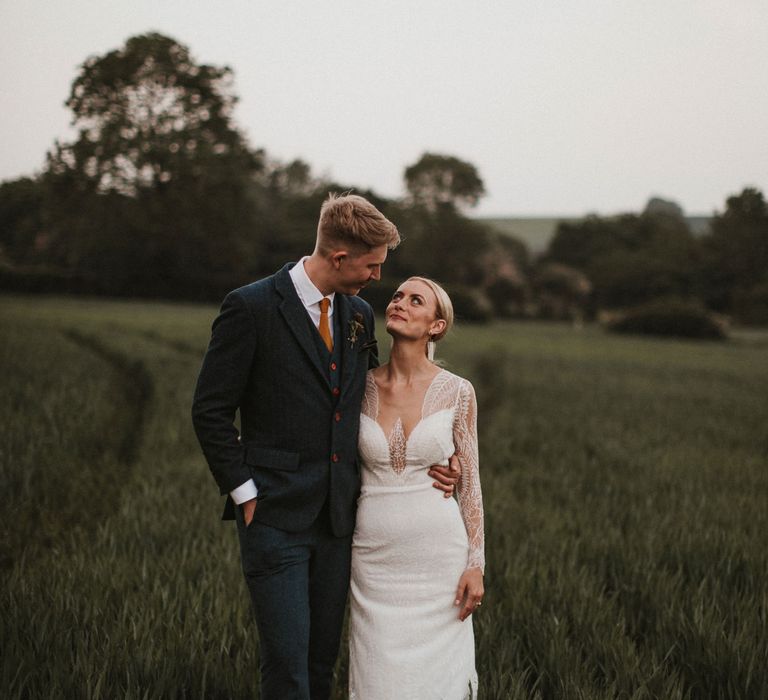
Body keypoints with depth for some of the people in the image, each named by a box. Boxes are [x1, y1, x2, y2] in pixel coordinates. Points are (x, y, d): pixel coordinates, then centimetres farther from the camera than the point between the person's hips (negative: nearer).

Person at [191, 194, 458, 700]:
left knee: (323, 658, 12)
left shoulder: (359, 314, 10)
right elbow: (211, 411, -7)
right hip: (275, 516, -6)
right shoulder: (251, 308, -10)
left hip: (338, 518, 6)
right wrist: (245, 492, -10)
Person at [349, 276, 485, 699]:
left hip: (439, 553, -1)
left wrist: (475, 565, -4)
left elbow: (470, 482, 0)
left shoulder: (457, 392, -3)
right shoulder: (362, 388, 2)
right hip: (375, 554, 2)